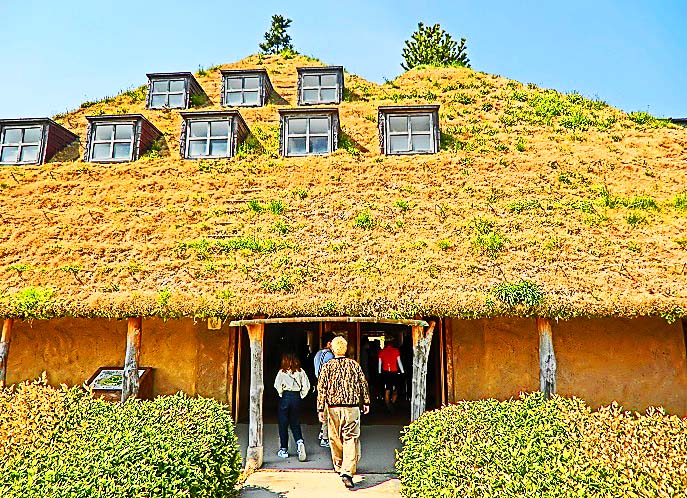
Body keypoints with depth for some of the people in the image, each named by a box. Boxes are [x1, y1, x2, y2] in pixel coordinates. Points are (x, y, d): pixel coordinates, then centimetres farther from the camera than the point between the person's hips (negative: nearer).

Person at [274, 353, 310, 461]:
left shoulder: (282, 372, -7)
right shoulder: (300, 371, 2)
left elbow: (277, 385, -15)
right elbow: (306, 386, -2)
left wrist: (281, 393, 1)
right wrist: (301, 395, 8)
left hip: (285, 397, -3)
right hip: (296, 398, 3)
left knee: (283, 425, 9)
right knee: (295, 424, 13)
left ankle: (283, 450, 14)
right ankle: (299, 442, -11)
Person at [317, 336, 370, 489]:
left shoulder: (327, 366, -2)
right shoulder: (354, 365, 0)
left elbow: (321, 389, -5)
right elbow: (363, 384, 5)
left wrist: (321, 409, 0)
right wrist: (366, 402, 18)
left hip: (333, 407, 1)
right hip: (352, 407, -1)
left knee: (335, 439, 17)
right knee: (351, 439, 0)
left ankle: (339, 468, 32)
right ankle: (348, 472, -12)